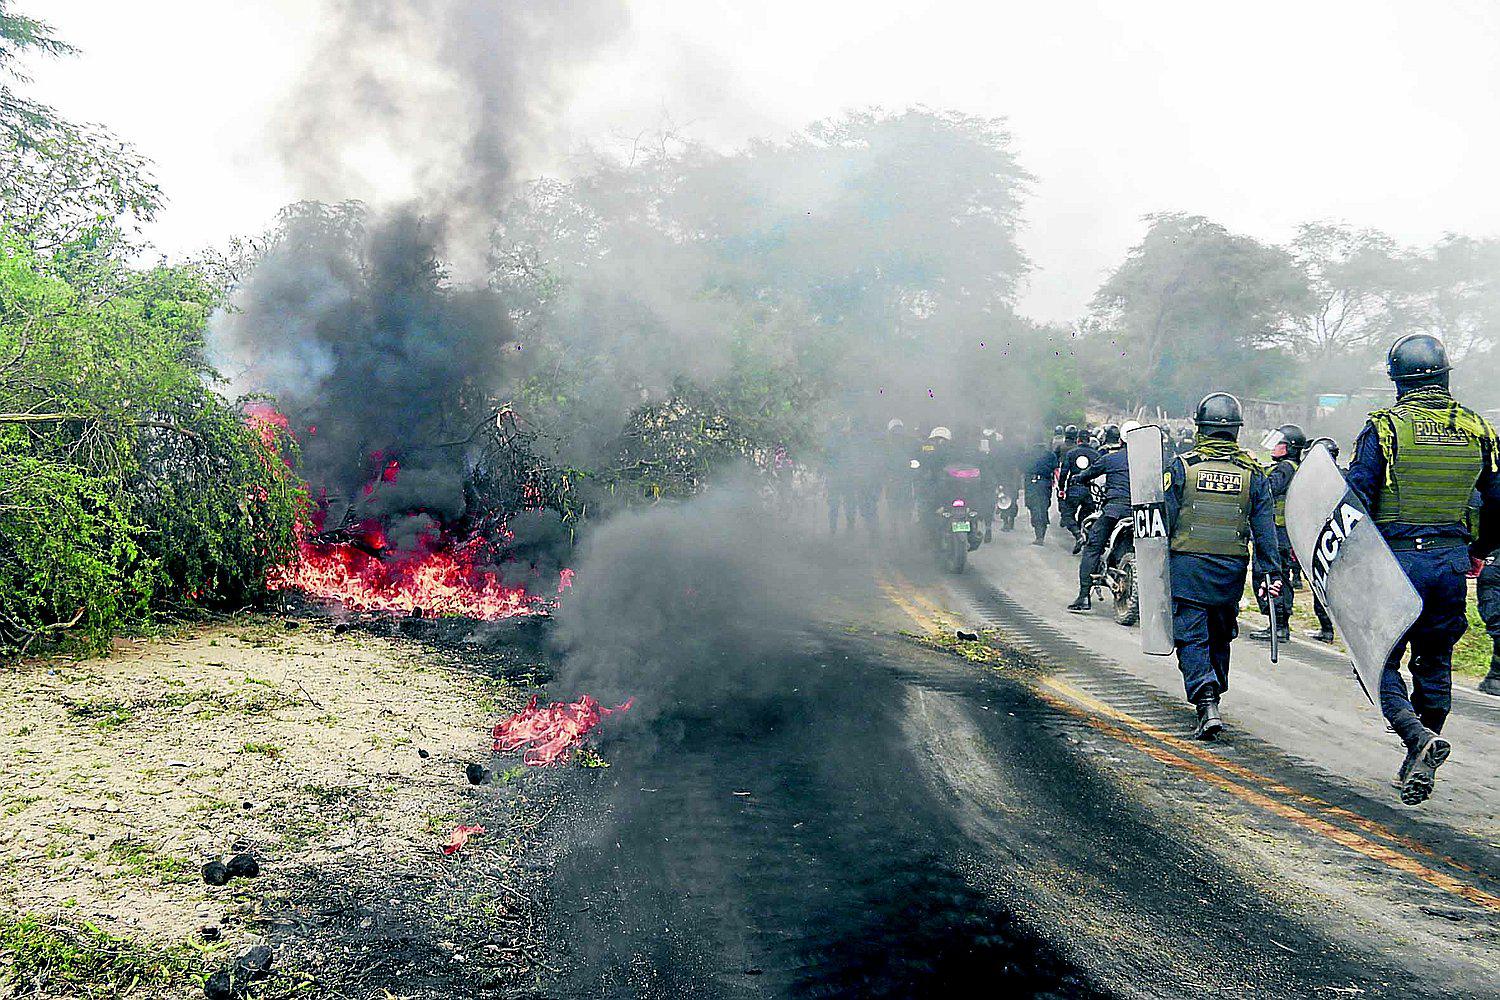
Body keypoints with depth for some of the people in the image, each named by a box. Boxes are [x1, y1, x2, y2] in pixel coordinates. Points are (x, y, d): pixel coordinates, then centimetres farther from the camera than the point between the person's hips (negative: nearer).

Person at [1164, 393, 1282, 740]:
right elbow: (1265, 527, 2)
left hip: (1187, 566, -3)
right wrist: (1271, 571, 5)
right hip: (1231, 569, 3)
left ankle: (1206, 704, -18)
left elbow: (1164, 518, -4)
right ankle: (1214, 695, 32)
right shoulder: (1252, 471, 3)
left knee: (1192, 637, -2)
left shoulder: (1182, 465, -4)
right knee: (1220, 636, 20)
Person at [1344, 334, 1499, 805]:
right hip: (1452, 562, 4)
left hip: (1396, 560, -4)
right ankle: (1418, 766, 21)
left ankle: (1419, 736, -20)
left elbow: (1357, 500, -12)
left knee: (1380, 663, 4)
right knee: (1435, 664, 15)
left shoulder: (1384, 428, -8)